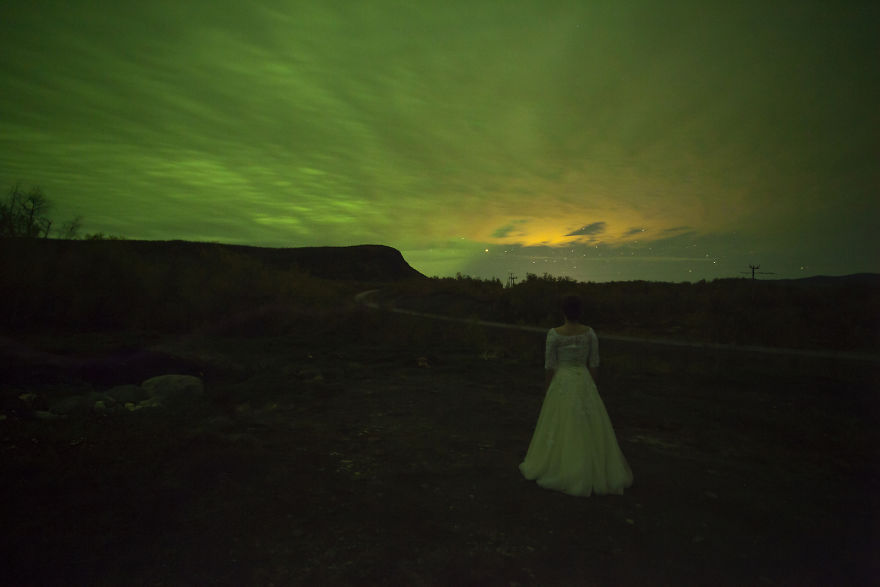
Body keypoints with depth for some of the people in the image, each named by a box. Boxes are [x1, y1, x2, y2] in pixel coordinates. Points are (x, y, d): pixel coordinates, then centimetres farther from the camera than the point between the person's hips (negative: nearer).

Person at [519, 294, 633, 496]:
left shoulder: (554, 333, -12)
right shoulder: (589, 332, -4)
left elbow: (550, 366, -9)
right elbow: (594, 363, 0)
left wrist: (546, 388, 3)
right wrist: (592, 385, 12)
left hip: (562, 382, -2)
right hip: (584, 381, 2)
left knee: (560, 429, 9)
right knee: (589, 429, 12)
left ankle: (562, 471, 21)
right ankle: (595, 472, 22)